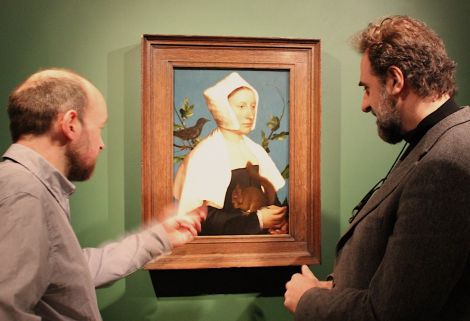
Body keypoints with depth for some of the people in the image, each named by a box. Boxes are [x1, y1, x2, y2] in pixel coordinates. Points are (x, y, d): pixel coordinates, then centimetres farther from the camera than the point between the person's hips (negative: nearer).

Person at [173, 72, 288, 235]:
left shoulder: (256, 151, 10)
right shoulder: (204, 155, -8)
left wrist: (278, 219, -5)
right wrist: (257, 220, -13)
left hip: (259, 238, 4)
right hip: (224, 242, -4)